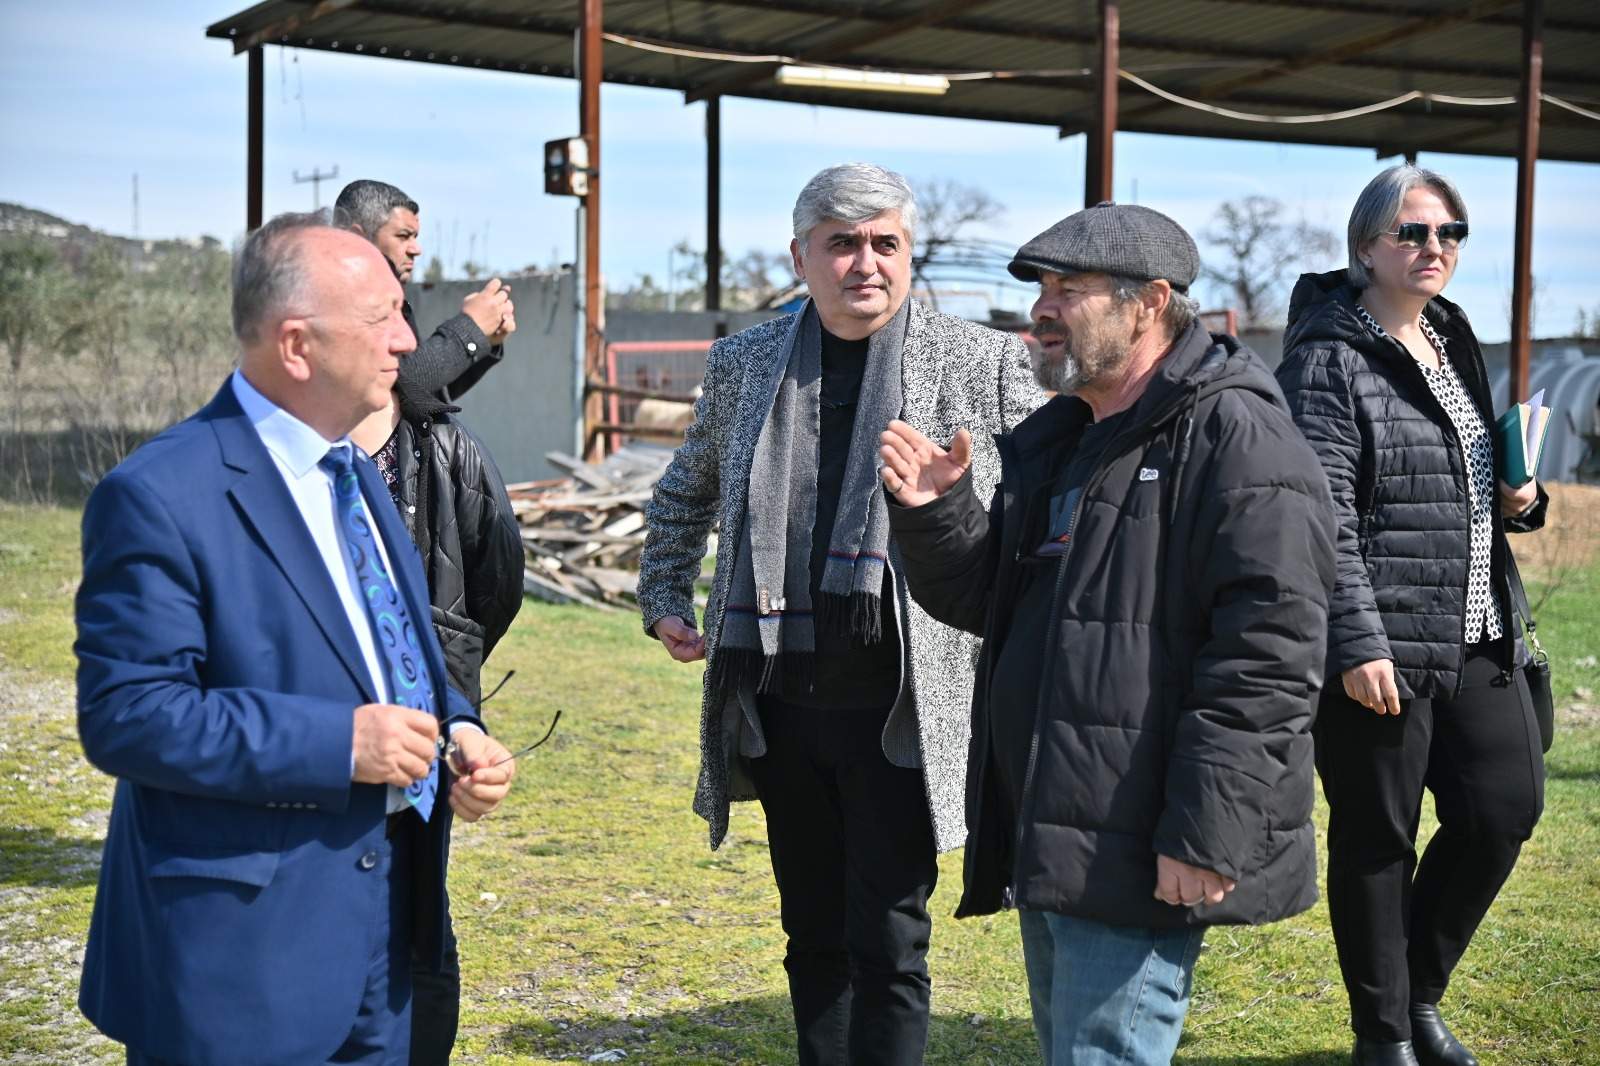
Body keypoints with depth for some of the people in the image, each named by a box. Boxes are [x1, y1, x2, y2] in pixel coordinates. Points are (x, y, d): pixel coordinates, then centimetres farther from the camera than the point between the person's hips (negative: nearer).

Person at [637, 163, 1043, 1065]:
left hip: (901, 707, -4)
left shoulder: (984, 363, -2)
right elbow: (685, 494, 24)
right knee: (815, 936, 14)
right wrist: (666, 600, 16)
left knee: (889, 945, -2)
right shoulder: (744, 363, 8)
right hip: (782, 702, 4)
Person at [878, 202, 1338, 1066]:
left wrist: (1205, 834, -24)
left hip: (1141, 858, -9)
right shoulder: (1056, 442, 16)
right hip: (1047, 839, 10)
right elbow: (981, 599, 19)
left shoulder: (1236, 440, -14)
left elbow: (1268, 654, -21)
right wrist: (935, 511, -1)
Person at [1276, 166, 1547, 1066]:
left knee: (1507, 807, 8)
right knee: (1377, 837, 3)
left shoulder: (1453, 341, 15)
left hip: (1477, 641, 8)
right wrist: (1356, 644, -23)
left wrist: (1518, 499, 6)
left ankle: (1419, 989, 29)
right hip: (1381, 651, -8)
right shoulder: (1331, 359, -10)